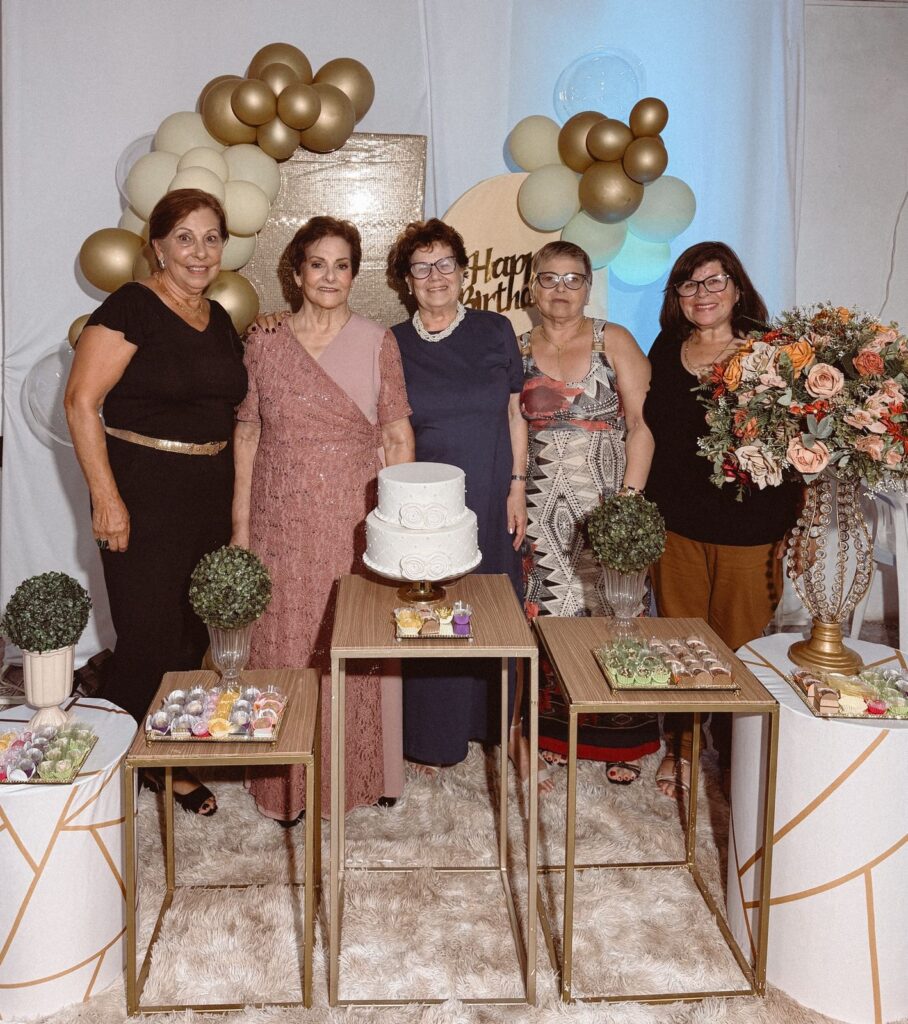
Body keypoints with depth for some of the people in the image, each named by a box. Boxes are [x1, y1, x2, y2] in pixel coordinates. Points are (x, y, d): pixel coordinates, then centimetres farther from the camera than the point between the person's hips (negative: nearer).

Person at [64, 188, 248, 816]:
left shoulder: (219, 320, 12)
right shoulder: (132, 307, -10)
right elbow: (81, 403, -15)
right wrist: (106, 498, -18)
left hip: (209, 498, 7)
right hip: (145, 495, -7)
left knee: (192, 635, 13)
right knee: (149, 639, -1)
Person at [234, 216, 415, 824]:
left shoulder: (378, 342, 2)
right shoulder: (264, 343, 4)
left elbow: (398, 438, 2)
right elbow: (246, 435, 5)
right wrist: (240, 529, 2)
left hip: (355, 520, 0)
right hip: (283, 521, 1)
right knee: (285, 648, 6)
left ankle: (356, 773, 24)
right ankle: (289, 786, 21)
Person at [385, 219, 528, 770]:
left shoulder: (496, 331, 4)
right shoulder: (393, 345, 3)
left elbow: (515, 414, 6)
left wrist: (517, 486, 1)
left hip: (490, 502, 1)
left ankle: (488, 720, 27)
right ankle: (430, 736, 17)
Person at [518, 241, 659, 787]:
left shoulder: (613, 341, 2)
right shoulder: (518, 350, 9)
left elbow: (642, 423, -5)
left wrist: (629, 494, -14)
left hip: (607, 500, -2)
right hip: (544, 506, 2)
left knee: (611, 610, 0)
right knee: (548, 613, 4)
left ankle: (621, 741, 14)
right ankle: (554, 733, 20)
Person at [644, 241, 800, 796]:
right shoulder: (666, 351, 7)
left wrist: (789, 529, -10)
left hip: (750, 531, -3)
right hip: (676, 525, 3)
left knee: (739, 646, 6)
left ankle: (737, 754, 25)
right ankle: (682, 747, 29)